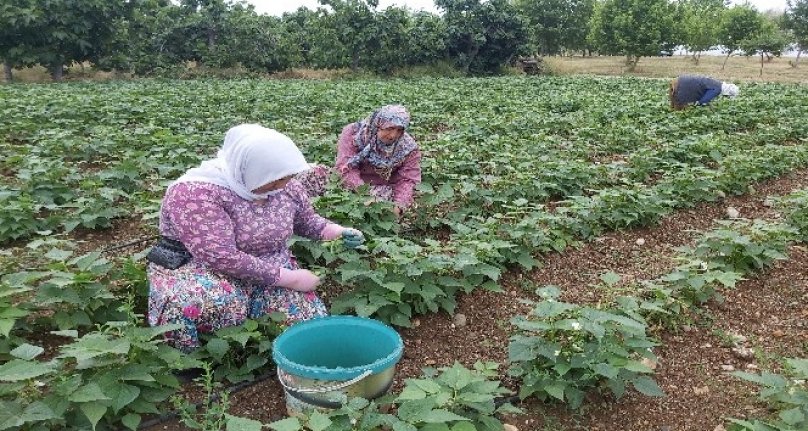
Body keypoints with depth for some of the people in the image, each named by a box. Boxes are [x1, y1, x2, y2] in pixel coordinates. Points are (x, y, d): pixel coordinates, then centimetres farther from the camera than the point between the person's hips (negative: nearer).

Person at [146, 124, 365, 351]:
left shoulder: (286, 187, -4)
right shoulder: (196, 192, -25)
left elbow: (308, 222, 15)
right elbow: (222, 258, -32)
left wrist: (339, 232, -6)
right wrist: (290, 278, -27)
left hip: (272, 274, 6)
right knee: (214, 303, -39)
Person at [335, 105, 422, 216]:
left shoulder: (408, 147, -12)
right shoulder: (353, 133, -16)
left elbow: (407, 180, -10)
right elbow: (346, 168, -22)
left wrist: (399, 205, -28)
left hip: (387, 189, 0)